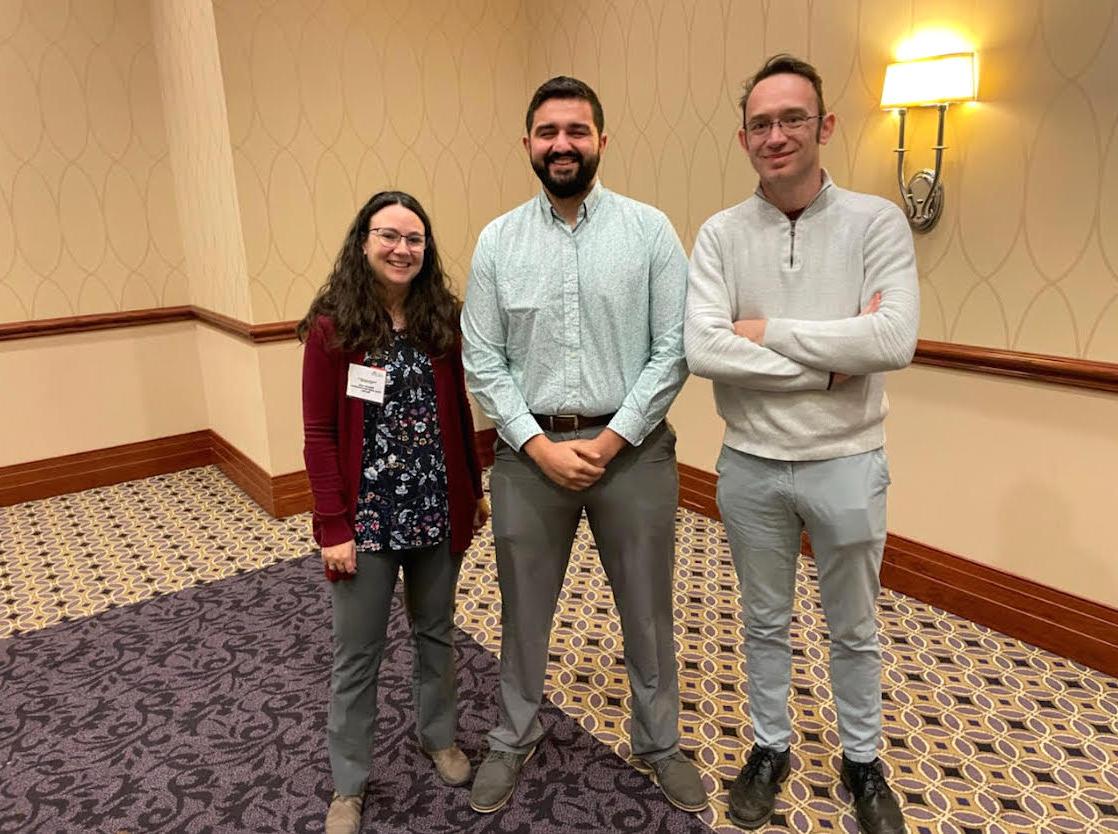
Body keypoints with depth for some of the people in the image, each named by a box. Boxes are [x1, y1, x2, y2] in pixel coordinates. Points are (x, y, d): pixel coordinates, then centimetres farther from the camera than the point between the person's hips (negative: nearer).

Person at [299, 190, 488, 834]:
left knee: (437, 631, 21)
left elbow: (458, 414, 7)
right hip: (366, 516, -3)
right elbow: (319, 435, -10)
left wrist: (475, 489, 11)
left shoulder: (442, 320, 0)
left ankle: (440, 736, 45)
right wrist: (334, 526, -13)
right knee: (358, 653, 11)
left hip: (438, 509, 4)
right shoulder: (331, 328, -11)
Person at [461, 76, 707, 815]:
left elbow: (673, 351, -6)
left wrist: (611, 440, -13)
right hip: (530, 450, 1)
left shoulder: (649, 230, -3)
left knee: (647, 610, 15)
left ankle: (661, 743, 40)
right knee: (524, 609, 17)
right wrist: (540, 445, -11)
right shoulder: (497, 240, 2)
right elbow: (482, 360, -1)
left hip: (631, 446, -1)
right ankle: (514, 740, 41)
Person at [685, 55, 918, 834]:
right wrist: (830, 365, -19)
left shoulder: (876, 221, -8)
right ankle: (771, 748, 41)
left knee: (854, 631, 18)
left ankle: (864, 761, 41)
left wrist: (768, 331, -18)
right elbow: (700, 350, -18)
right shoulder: (720, 234, -4)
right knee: (766, 622, 19)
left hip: (846, 464, -1)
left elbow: (895, 340, -22)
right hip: (750, 465, 1)